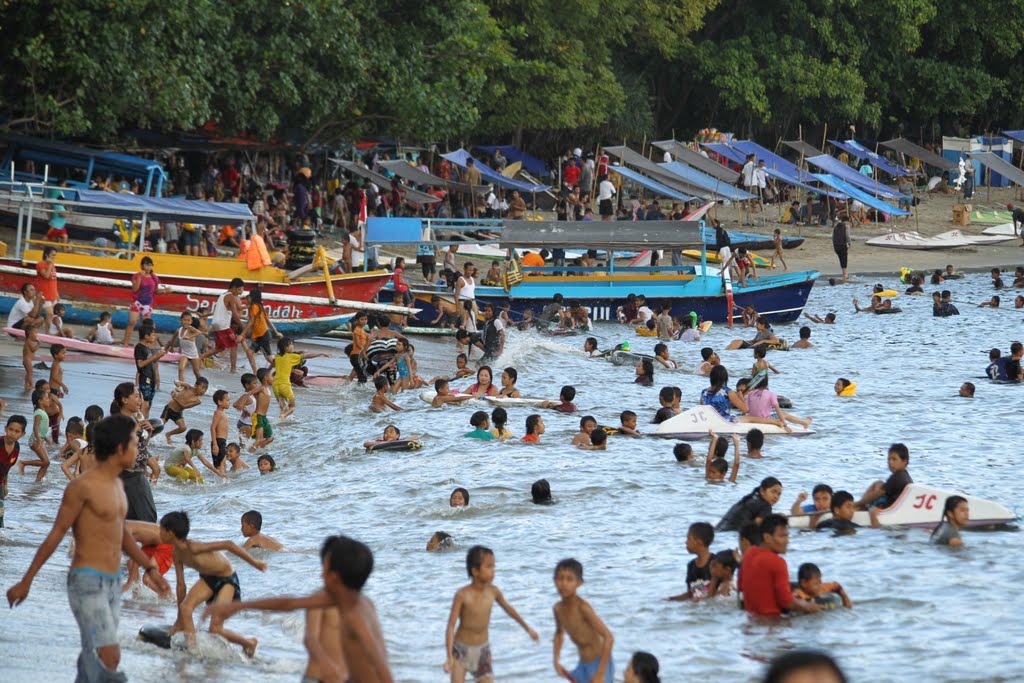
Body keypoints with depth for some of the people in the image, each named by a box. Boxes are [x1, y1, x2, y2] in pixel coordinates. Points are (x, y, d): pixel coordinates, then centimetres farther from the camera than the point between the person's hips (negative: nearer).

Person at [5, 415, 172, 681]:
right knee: (110, 659, -17)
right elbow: (55, 536, -11)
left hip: (111, 585, 8)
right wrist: (25, 582, -6)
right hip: (86, 585, -8)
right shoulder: (81, 486, -15)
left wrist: (152, 570, 20)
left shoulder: (115, 484, 12)